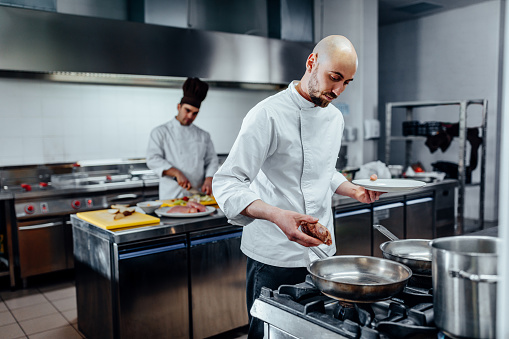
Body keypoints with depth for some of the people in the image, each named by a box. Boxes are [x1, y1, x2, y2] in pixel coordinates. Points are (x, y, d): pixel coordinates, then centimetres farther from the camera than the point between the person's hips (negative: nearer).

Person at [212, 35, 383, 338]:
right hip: (276, 259, -7)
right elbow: (227, 184, -21)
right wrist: (277, 215, -36)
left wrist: (353, 190, 6)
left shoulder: (335, 117, 9)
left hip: (322, 251, 8)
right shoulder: (268, 114, -17)